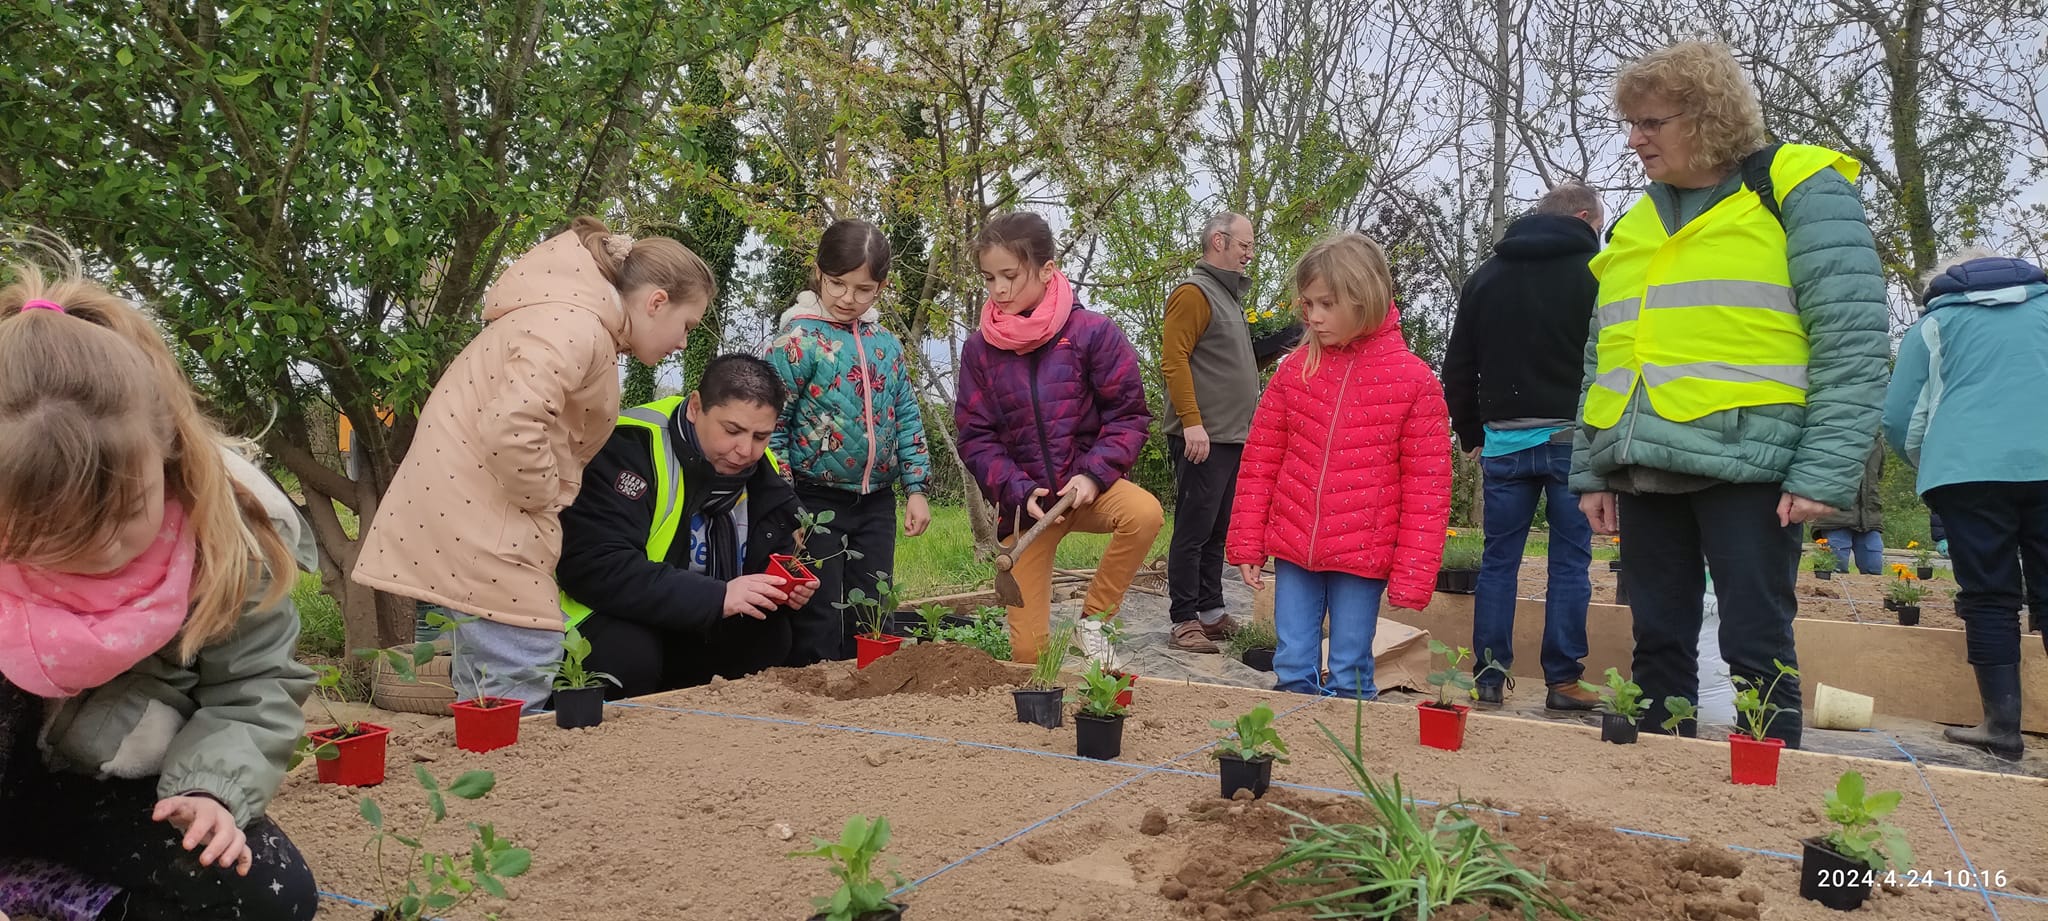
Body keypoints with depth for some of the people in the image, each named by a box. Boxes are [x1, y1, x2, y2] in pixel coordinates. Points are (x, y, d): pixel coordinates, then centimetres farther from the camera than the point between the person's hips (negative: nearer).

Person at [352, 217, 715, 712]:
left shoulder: (583, 326, 17)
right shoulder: (575, 329, -17)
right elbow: (511, 427, -29)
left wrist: (547, 502, 9)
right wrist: (546, 496, -13)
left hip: (467, 516, 11)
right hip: (473, 524, -11)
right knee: (515, 696, -9)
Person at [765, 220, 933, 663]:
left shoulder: (887, 344, 8)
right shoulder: (798, 341, -9)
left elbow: (908, 419, 14)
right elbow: (771, 427, -10)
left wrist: (916, 489, 8)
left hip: (876, 504, 5)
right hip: (816, 500, -5)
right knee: (820, 623, -1)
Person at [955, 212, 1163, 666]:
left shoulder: (1092, 331, -7)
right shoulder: (980, 348, 0)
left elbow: (1128, 415, -4)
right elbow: (975, 437, 1)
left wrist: (1093, 475, -18)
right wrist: (1020, 492, -13)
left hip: (1088, 487, -1)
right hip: (1023, 501, 1)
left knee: (1145, 512, -35)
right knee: (1027, 647, -4)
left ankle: (1093, 619, -12)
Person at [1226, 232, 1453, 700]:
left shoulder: (1414, 381, -5)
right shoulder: (1295, 369, 3)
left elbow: (1426, 488, -5)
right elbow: (1260, 461, 8)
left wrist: (1411, 577, -7)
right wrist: (1247, 543, 5)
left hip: (1362, 556, -3)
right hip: (1293, 550, 3)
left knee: (1349, 679, 6)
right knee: (1292, 671, 8)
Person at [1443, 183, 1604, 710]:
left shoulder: (1485, 277, 13)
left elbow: (1458, 371, 13)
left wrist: (1472, 437, 20)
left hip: (1504, 441, 3)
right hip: (1572, 438, -3)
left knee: (1498, 560, 8)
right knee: (1570, 562, 3)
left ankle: (1488, 678, 9)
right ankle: (1562, 681, 5)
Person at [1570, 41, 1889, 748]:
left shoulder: (1798, 191, -1)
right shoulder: (1635, 225, 18)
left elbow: (1854, 341, -7)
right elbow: (1601, 359, 20)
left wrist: (1826, 472, -15)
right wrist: (1591, 469, 12)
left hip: (1747, 466, -6)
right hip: (1646, 471, 6)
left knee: (1755, 647, -3)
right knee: (1658, 643, 10)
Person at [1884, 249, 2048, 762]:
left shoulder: (1934, 324, 16)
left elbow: (1898, 421, 10)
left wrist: (1932, 468, 28)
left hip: (1969, 468, -1)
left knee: (1989, 598, 2)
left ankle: (2003, 727, 1)